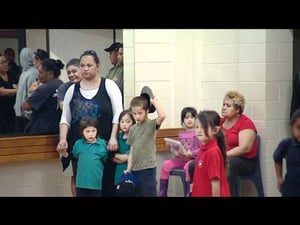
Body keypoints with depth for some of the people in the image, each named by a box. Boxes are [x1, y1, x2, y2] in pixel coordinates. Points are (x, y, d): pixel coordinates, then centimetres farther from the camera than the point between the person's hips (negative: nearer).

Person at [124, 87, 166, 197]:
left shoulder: (152, 124, -5)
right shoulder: (133, 129, 10)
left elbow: (162, 116, -27)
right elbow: (131, 151, 12)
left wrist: (154, 101, -14)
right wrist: (128, 168, 6)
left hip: (148, 168, -6)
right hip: (135, 169, 6)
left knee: (150, 193, -3)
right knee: (138, 193, 14)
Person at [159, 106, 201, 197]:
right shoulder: (181, 134, 13)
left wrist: (191, 154, -23)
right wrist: (176, 151, -2)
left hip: (193, 158, -6)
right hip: (181, 158, 6)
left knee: (187, 167, -38)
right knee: (166, 164, -15)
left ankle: (189, 193, -27)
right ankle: (162, 193, -11)